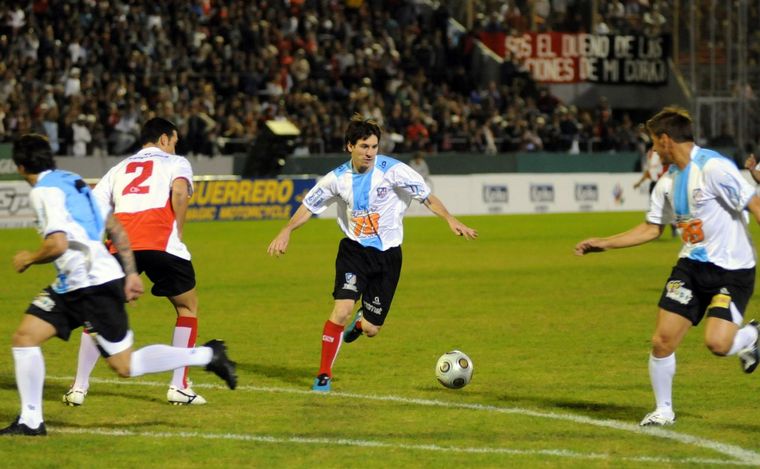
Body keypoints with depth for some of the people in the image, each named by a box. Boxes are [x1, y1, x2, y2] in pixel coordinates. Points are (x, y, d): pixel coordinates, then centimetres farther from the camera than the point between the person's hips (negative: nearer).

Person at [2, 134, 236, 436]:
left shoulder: (43, 192, -13)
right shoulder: (71, 183, 16)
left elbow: (57, 244, -25)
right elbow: (116, 230, 17)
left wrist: (29, 259, -5)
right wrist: (131, 274, 19)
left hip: (94, 284, -10)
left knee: (123, 365, -5)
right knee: (24, 337, 6)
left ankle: (206, 356, 1)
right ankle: (30, 421, 8)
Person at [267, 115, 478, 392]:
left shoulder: (393, 170, -13)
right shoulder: (338, 178, -5)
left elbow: (426, 196, -7)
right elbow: (309, 205, 6)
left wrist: (450, 220, -21)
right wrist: (287, 231, -9)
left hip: (388, 255, 0)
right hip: (354, 251, 0)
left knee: (371, 330, 2)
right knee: (342, 309, -23)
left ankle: (361, 322, 44)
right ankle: (324, 375, -8)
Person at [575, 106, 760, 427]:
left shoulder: (713, 167, -17)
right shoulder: (668, 181, 9)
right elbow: (651, 229, 19)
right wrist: (603, 244, 16)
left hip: (732, 268, -7)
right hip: (692, 265, 7)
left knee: (717, 343, -21)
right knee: (662, 341, -3)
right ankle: (663, 410, 17)